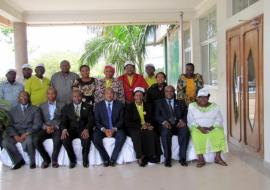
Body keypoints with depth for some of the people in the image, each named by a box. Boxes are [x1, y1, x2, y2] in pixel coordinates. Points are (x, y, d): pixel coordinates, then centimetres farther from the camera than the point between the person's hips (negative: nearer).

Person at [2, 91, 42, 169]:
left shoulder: (35, 109, 9)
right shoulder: (13, 110, 16)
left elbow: (37, 125, -1)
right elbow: (9, 125, 6)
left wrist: (26, 133, -17)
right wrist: (15, 135, -14)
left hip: (29, 133, -3)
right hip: (16, 133, 3)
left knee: (28, 141, -36)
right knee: (5, 142, -26)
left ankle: (32, 162, -9)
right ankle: (19, 160, -5)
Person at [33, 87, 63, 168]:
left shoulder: (61, 106, 11)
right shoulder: (42, 106, 16)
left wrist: (54, 127, -15)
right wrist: (46, 127, -11)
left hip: (57, 129, -2)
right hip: (45, 129, 2)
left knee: (57, 140, -35)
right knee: (36, 140, -26)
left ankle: (54, 159, -10)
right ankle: (46, 159, -5)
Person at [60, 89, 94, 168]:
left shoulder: (88, 107, 10)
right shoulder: (66, 108, 14)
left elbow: (91, 120, -1)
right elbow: (63, 121, 3)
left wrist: (86, 129, -22)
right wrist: (64, 129, -20)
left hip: (83, 130, -2)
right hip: (71, 130, 2)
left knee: (86, 138, -35)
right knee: (64, 138, -30)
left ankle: (85, 159, -10)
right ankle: (72, 159, -9)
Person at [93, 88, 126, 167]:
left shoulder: (119, 105, 5)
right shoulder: (98, 105, 5)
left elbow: (121, 120, 1)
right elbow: (97, 121, 0)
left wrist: (114, 129, -17)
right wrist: (104, 130, -18)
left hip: (116, 129, 0)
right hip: (103, 129, 0)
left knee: (122, 137, -31)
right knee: (95, 138, -29)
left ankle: (113, 159, -16)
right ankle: (105, 159, -12)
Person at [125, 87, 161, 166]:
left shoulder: (148, 106, 13)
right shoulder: (129, 107, 3)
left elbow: (152, 119, 13)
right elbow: (127, 123, -5)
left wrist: (150, 125, -11)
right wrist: (140, 126, -16)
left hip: (146, 128, 3)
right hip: (134, 129, -2)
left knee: (152, 133, -29)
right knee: (137, 134, -35)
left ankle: (152, 156, -24)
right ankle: (140, 157, -26)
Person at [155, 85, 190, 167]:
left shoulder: (180, 103, 22)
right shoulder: (159, 103, 17)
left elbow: (185, 114, 10)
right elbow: (157, 116, 4)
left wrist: (182, 120, -12)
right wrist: (164, 121, -16)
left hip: (178, 125, 1)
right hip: (166, 125, -1)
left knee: (185, 130, -32)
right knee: (165, 132, -35)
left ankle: (182, 158, -23)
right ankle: (167, 158, -23)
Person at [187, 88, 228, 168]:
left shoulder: (214, 106, 7)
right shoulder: (192, 106, 4)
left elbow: (219, 120, 1)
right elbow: (190, 120, -3)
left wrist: (212, 127, -17)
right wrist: (199, 127, -19)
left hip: (212, 128, 2)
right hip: (197, 128, -1)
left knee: (219, 133, -28)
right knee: (196, 135, -33)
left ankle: (217, 157, -21)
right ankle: (201, 159, -30)